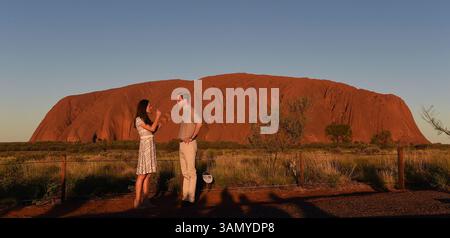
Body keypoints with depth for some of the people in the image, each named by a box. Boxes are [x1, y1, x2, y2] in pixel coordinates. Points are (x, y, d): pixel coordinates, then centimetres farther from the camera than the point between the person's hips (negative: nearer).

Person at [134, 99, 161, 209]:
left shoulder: (146, 119, 18)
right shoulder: (139, 119, -7)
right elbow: (151, 129, -15)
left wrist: (158, 125, 7)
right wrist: (157, 116, -6)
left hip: (151, 146, 8)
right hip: (145, 146, -8)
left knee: (148, 174, 6)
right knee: (142, 175, -7)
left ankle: (144, 199, 9)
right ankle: (137, 201, -3)